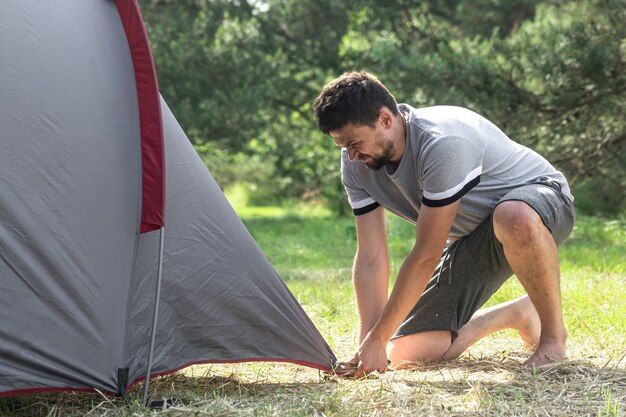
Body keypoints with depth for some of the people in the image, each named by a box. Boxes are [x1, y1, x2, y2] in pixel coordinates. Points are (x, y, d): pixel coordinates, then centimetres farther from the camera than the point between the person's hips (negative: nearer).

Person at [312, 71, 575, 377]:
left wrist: (377, 339, -28)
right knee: (406, 353, -4)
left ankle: (554, 334, -18)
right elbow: (371, 259, -10)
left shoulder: (443, 143, -35)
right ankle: (517, 314, 19)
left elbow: (426, 256, -32)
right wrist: (368, 345, -20)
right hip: (472, 237, 7)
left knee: (515, 219, -46)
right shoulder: (356, 165, -12)